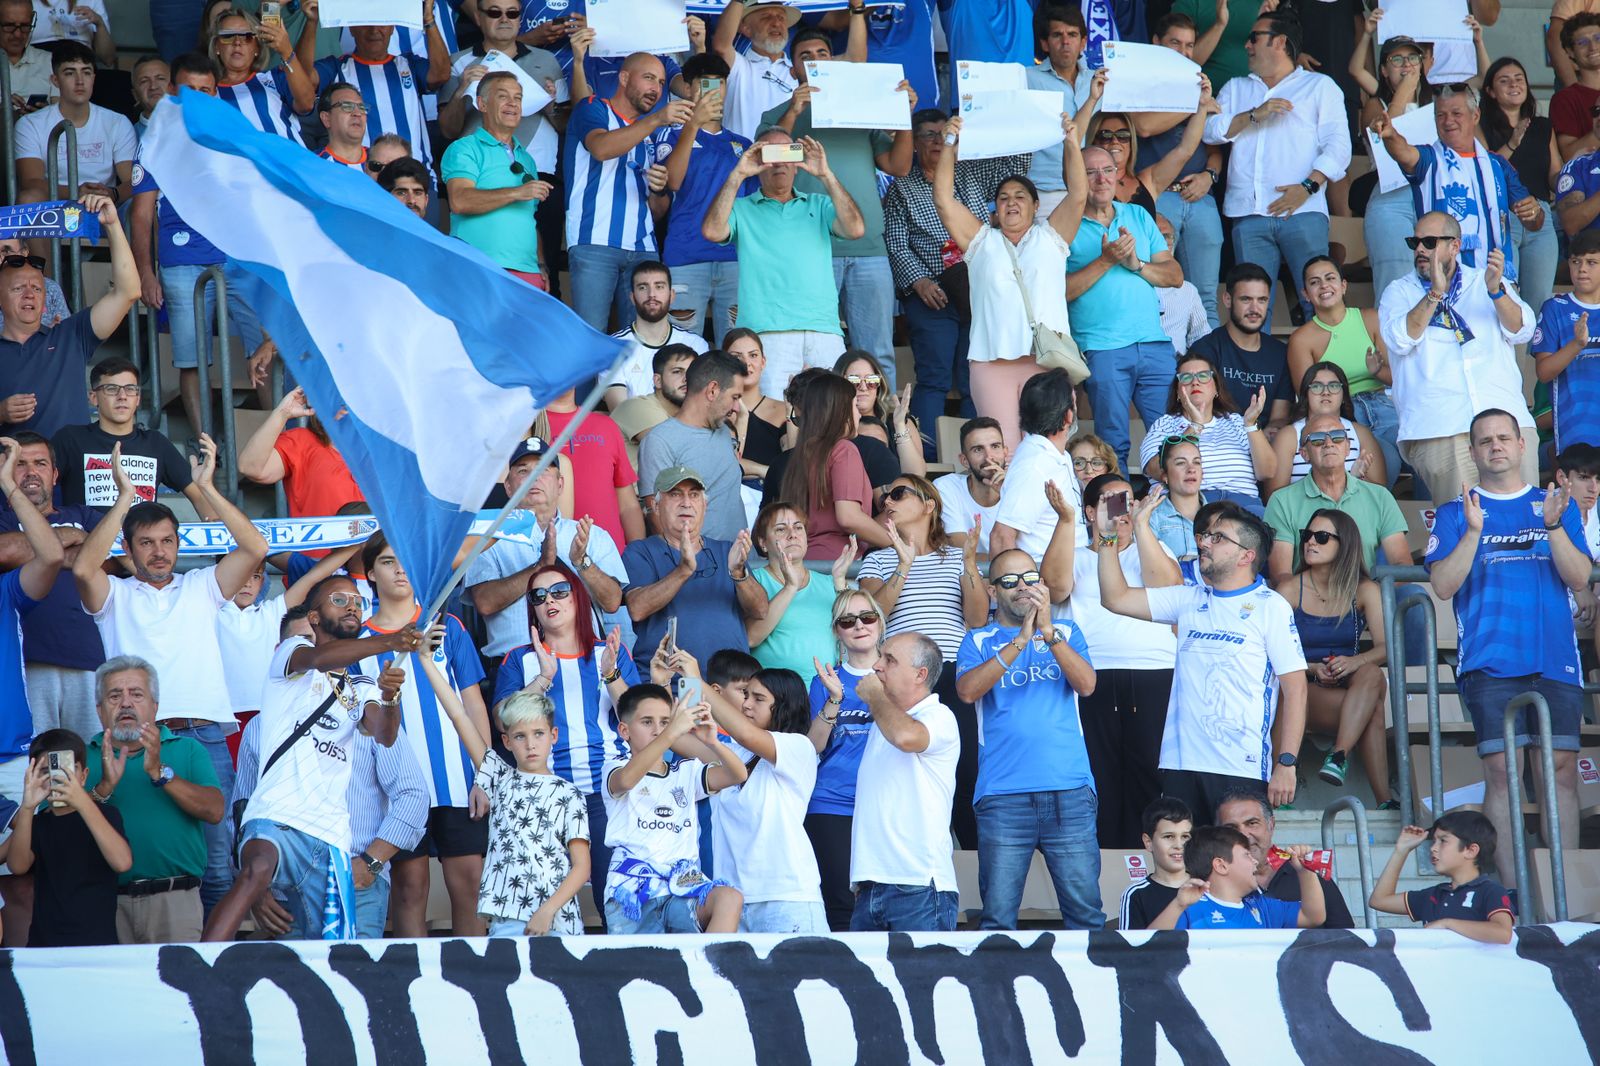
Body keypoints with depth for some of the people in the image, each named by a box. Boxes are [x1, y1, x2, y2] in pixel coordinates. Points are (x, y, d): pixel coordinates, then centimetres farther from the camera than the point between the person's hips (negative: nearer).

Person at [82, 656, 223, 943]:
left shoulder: (188, 750, 13)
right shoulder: (83, 757, 12)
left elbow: (214, 811, -3)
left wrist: (160, 773, -12)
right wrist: (105, 786, -13)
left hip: (173, 899, 0)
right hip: (103, 901, 0)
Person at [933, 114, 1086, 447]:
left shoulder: (1050, 237, 18)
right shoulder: (981, 241, 19)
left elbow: (1078, 195, 6)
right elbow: (944, 199, 10)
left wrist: (1071, 143, -2)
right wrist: (949, 146, 2)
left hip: (1047, 359, 0)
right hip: (993, 361, 0)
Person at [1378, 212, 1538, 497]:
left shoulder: (1486, 281, 20)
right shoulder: (1398, 292, 16)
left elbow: (1521, 332, 6)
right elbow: (1400, 340, -4)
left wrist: (1496, 291, -11)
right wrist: (1435, 293, -11)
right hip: (1437, 429, -2)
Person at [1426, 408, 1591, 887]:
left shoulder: (1556, 505, 15)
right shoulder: (1454, 513, 11)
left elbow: (1579, 578, 4)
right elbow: (1443, 585, 0)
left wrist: (1553, 526, -11)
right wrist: (1473, 531, -13)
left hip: (1556, 662, 2)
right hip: (1491, 663, -2)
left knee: (1563, 770, -4)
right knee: (1502, 771, -9)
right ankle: (1511, 888, -8)